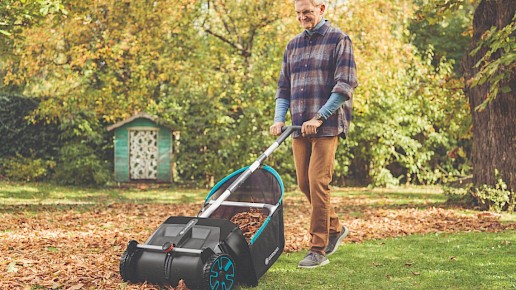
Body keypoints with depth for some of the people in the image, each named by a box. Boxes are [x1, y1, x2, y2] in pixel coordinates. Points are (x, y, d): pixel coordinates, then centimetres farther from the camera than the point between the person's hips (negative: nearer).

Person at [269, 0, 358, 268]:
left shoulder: (338, 40, -2)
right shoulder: (293, 45, 16)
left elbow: (345, 85, -11)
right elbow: (283, 87, 18)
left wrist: (319, 118, -16)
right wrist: (279, 118, 1)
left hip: (327, 125, -6)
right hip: (300, 126, 6)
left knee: (318, 183, -11)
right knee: (304, 184, 8)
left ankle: (318, 251, -4)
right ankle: (335, 228, 30)